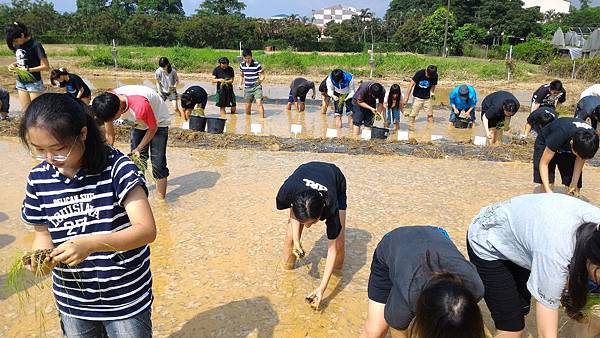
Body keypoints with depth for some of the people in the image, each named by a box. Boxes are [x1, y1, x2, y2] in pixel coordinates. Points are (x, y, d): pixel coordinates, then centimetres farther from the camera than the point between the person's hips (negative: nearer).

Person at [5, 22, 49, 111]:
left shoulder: (35, 45, -16)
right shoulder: (17, 45, 3)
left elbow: (46, 66, -15)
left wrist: (28, 70, -23)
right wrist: (14, 64, -2)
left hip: (34, 83, -7)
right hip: (21, 83, 7)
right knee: (25, 110, 10)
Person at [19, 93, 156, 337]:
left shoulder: (116, 167, -19)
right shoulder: (39, 178, -5)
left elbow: (147, 230, -24)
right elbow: (42, 233, 7)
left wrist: (90, 244, -36)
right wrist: (41, 257, -15)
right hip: (72, 303, 4)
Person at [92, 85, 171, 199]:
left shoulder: (140, 106, -44)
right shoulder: (109, 105, -24)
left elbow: (153, 129, -23)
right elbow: (109, 134, -8)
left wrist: (139, 149, -19)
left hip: (158, 123, -6)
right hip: (138, 123, 6)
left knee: (157, 163, -10)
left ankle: (161, 199, 1)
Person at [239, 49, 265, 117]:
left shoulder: (257, 64, -13)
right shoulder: (242, 65, 3)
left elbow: (262, 75, -7)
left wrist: (260, 80, -25)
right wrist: (240, 84, 12)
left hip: (257, 87, -4)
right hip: (247, 88, 4)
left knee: (259, 103, -20)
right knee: (248, 105, 10)